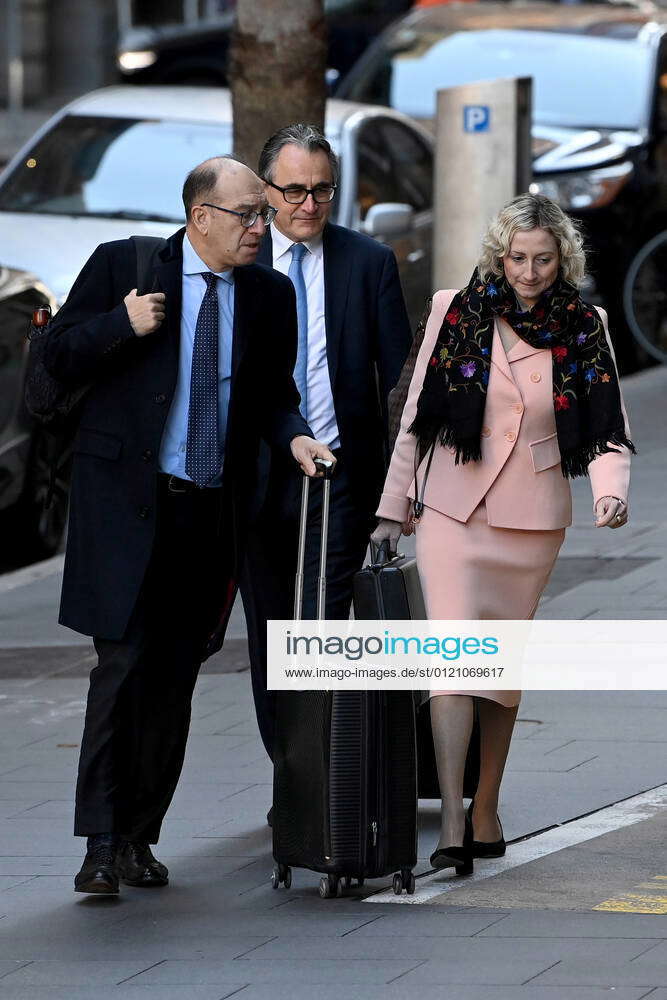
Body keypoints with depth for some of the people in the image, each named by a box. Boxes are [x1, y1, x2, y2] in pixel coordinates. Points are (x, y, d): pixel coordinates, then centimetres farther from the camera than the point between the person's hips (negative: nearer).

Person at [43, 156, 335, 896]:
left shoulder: (268, 295, 8)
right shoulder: (123, 266, -2)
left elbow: (273, 393, 17)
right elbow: (59, 356, -1)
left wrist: (294, 437, -5)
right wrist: (123, 326, -18)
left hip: (213, 512, 4)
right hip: (127, 501, -4)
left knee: (175, 680, 7)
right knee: (125, 665, -11)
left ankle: (139, 836, 16)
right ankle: (101, 844, -9)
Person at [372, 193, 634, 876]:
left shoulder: (582, 329, 0)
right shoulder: (458, 312, -3)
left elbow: (605, 430, 2)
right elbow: (416, 416, 4)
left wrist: (610, 488, -18)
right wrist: (394, 506, 5)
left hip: (532, 517, 2)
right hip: (454, 510, -2)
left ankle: (486, 811, 23)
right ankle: (451, 826, -20)